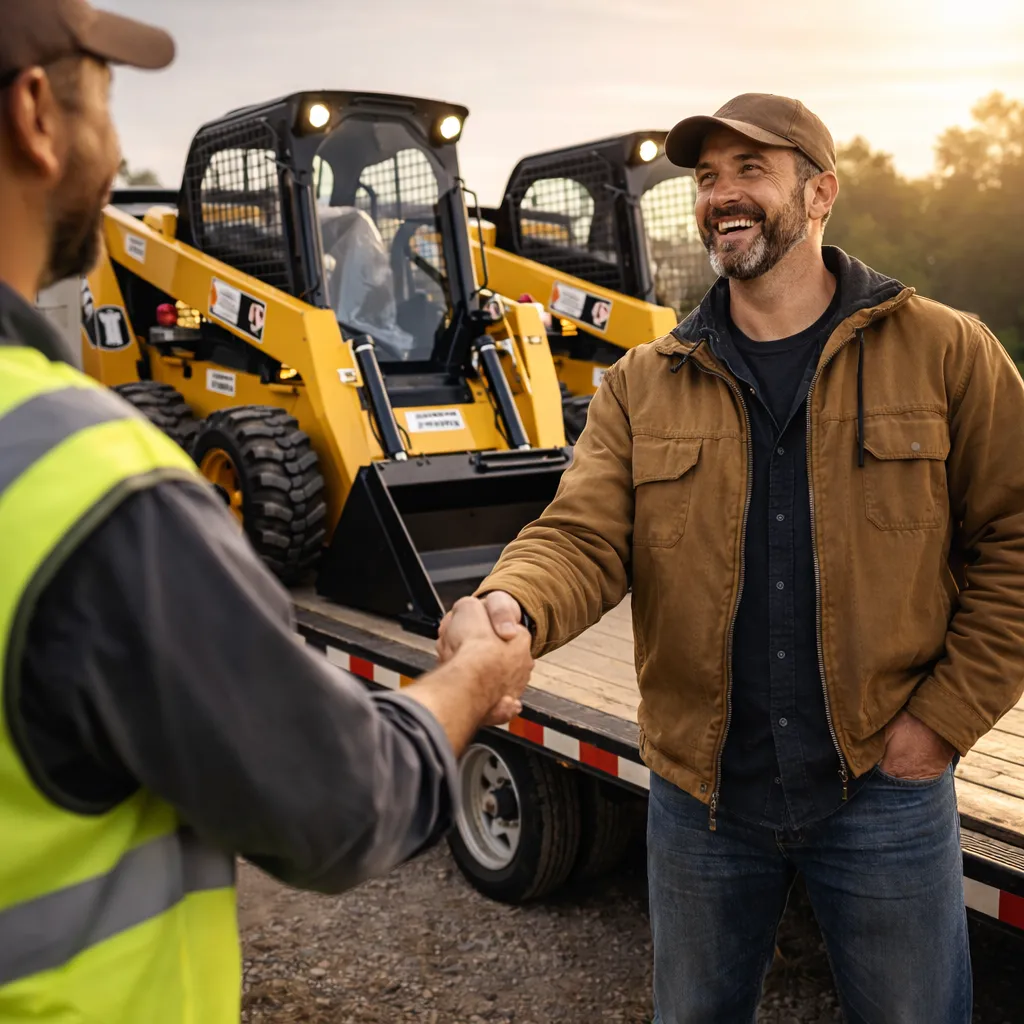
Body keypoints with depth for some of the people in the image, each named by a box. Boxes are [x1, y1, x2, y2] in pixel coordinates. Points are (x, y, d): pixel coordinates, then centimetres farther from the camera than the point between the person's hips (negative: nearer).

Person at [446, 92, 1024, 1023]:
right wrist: (511, 607, -31)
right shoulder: (642, 386, 2)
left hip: (882, 788, -1)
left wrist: (946, 716, -10)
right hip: (700, 793, 2)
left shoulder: (942, 353, -4)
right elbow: (584, 537, -10)